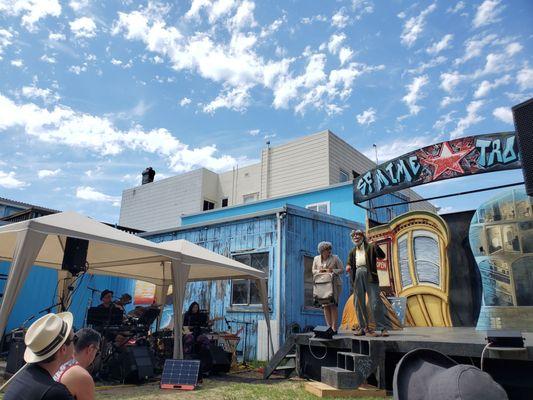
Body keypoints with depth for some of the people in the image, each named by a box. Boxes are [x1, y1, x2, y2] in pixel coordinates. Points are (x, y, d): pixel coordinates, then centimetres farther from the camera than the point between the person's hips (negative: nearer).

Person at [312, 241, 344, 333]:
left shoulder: (335, 258, -1)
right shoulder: (316, 259, 8)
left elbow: (341, 269, 1)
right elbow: (313, 271, 14)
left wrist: (333, 270, -16)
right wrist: (319, 271, -8)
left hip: (334, 284, -3)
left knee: (333, 305, -8)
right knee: (325, 306, 0)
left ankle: (334, 328, -4)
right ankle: (329, 327, 7)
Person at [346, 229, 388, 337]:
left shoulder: (370, 247, 5)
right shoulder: (353, 251, 18)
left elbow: (382, 256, -5)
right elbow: (349, 261, 18)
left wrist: (376, 247, -23)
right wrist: (348, 265, -5)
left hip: (369, 276, -5)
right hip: (357, 277, 5)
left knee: (375, 302, -8)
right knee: (359, 304, 6)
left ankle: (382, 328, -2)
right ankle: (364, 327, 15)